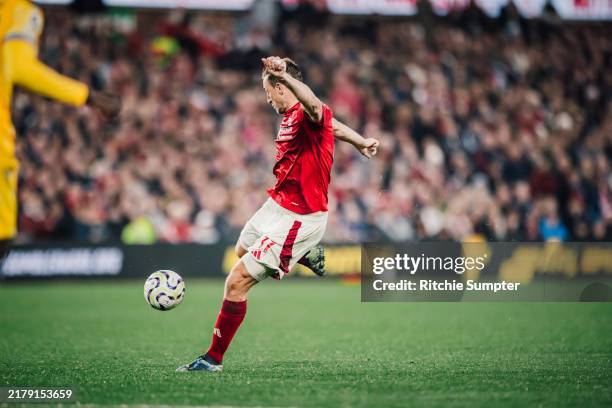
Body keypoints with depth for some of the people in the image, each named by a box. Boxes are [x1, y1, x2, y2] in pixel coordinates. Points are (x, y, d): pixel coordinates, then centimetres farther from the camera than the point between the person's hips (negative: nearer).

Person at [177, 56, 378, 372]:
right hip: (276, 204, 10)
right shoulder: (289, 116, 6)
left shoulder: (308, 116, -24)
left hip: (298, 219, -10)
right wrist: (361, 143, 43)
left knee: (237, 281, -12)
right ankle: (307, 255, 55)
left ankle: (214, 359, 1)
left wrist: (284, 74, -68)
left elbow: (315, 107, -52)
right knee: (243, 250, 35)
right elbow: (335, 126, 25)